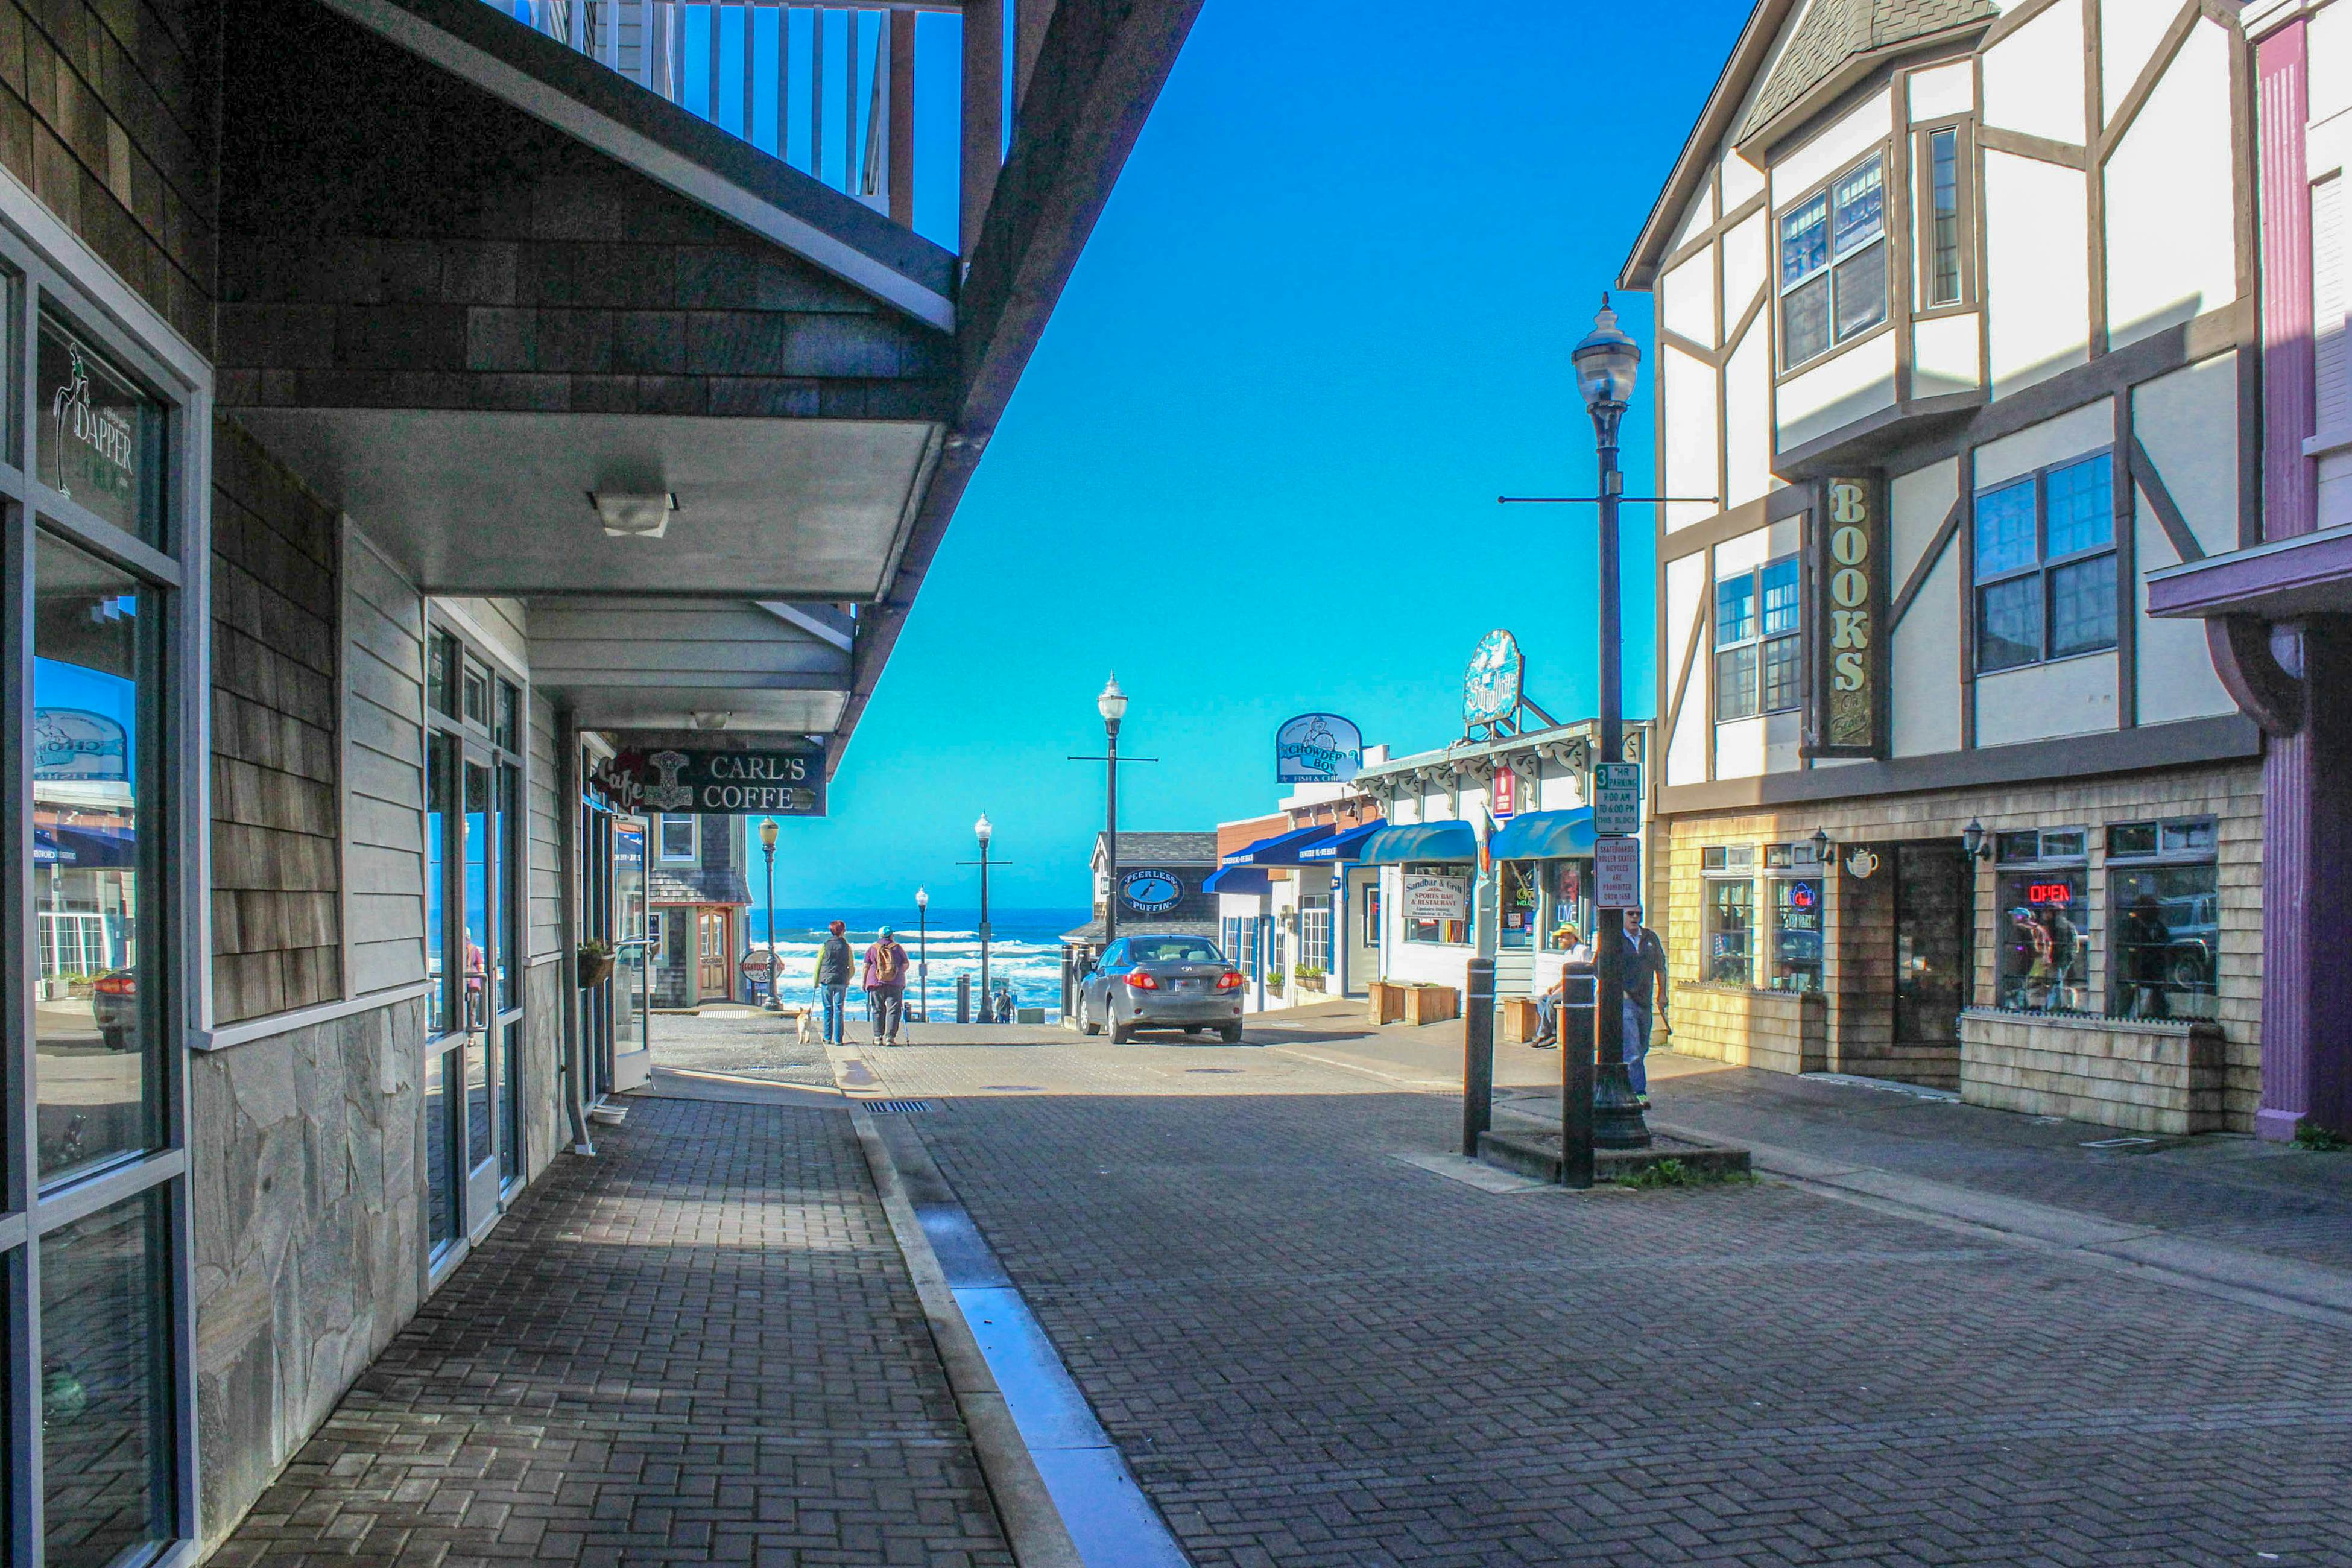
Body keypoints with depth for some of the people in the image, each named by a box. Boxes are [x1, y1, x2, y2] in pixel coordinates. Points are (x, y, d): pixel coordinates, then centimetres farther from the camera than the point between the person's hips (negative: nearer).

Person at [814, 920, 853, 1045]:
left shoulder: (825, 946, 1)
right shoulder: (846, 947, 1)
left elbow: (818, 965, 2)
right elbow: (851, 967, 4)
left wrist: (816, 982, 11)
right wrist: (848, 981, 19)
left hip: (826, 982, 0)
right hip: (841, 983, 0)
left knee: (828, 1010, 8)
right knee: (839, 1010, 2)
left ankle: (828, 1038, 9)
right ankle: (838, 1039, -1)